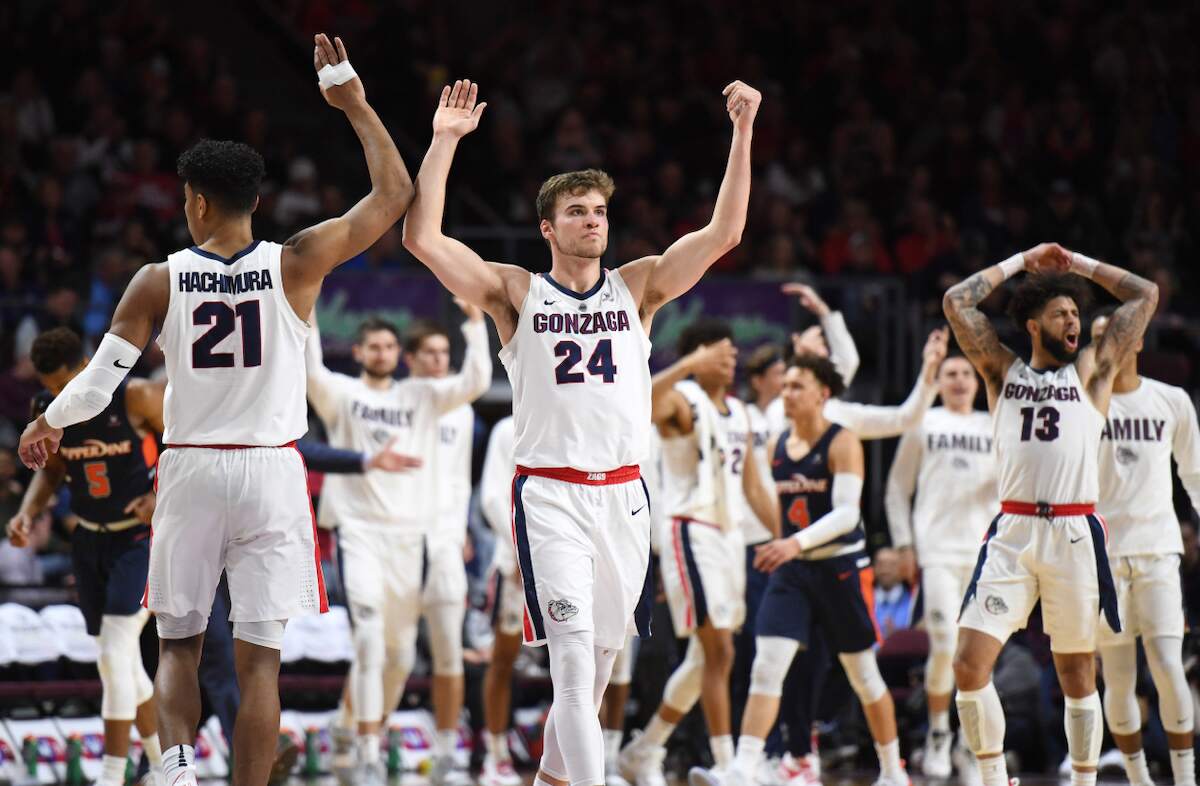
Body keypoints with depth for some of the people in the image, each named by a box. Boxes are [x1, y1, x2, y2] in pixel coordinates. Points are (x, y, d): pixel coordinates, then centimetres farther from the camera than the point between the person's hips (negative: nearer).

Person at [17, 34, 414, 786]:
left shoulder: (158, 281, -5)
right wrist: (355, 105, 6)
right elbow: (396, 195, 0)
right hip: (271, 474, 0)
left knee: (179, 645, 14)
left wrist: (48, 423, 17)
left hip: (191, 470, 1)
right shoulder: (295, 266, -6)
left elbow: (98, 385, -4)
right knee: (260, 659, 2)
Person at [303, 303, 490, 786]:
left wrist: (475, 322, -9)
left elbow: (475, 382, -2)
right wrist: (306, 320, -25)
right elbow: (312, 374, -15)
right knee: (369, 642, -16)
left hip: (413, 533, 3)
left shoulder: (423, 396, 11)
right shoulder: (343, 394, 5)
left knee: (401, 652, 9)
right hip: (359, 531, -3)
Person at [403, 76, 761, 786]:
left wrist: (743, 133, -9)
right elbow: (422, 238, -7)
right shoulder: (516, 294, 3)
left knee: (599, 657, 12)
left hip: (624, 493, 4)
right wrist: (445, 141, -11)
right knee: (573, 654, -16)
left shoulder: (638, 287, 9)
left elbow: (723, 233, 0)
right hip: (550, 494, -3)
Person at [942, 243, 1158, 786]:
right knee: (969, 665, -11)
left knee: (1077, 675, 5)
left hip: (1074, 536, 0)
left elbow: (1146, 295, 12)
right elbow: (956, 302, 8)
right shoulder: (1003, 371, 14)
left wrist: (1077, 263, 17)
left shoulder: (1091, 373, 12)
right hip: (1012, 535, 0)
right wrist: (1021, 262, 14)